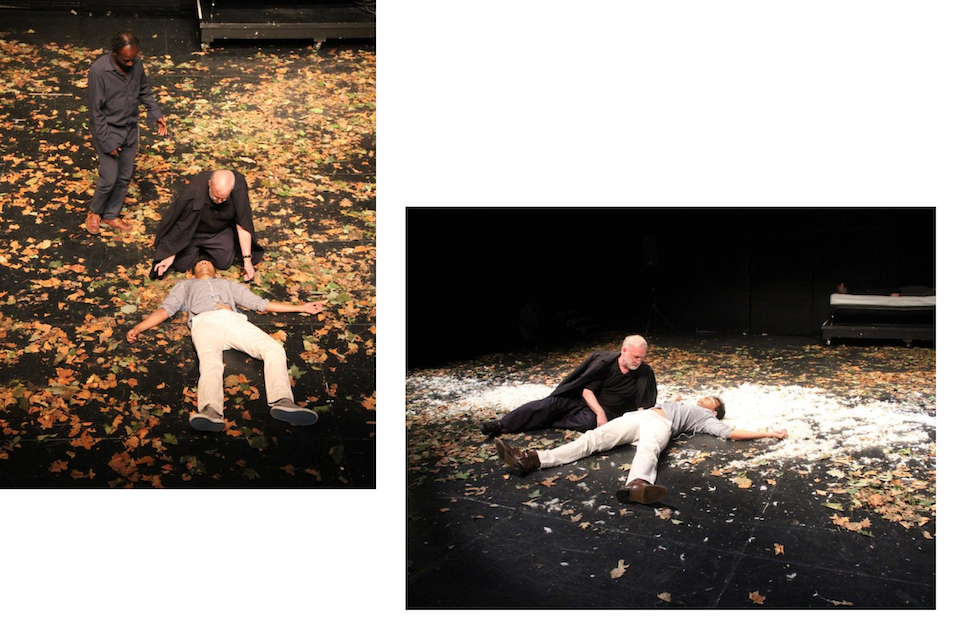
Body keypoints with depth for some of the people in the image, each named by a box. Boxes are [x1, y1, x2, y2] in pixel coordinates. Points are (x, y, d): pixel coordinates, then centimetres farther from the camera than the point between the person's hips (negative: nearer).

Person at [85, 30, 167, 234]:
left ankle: (111, 215, 34)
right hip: (109, 132, -6)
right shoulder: (98, 71, -25)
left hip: (131, 130, 6)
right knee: (109, 179, 3)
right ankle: (95, 212, 31)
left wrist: (156, 114, -1)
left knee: (125, 177, 15)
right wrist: (107, 142, -19)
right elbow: (96, 110, -20)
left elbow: (145, 90, 10)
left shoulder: (136, 63, -9)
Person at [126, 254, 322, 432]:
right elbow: (164, 309, 28)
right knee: (210, 362, -36)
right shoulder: (186, 284, 42)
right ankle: (211, 411, -63)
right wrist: (137, 328, 10)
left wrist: (301, 307, 28)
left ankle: (282, 401, -45)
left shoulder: (228, 284, 43)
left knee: (274, 349, -27)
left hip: (234, 320, 2)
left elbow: (261, 303, 35)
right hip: (205, 322, -2)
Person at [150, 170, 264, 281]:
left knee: (224, 263, -7)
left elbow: (243, 224, -24)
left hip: (221, 230, 2)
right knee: (181, 265, -6)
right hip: (193, 231, -1)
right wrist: (170, 255, -17)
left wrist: (247, 259, -24)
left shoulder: (239, 188, -32)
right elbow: (180, 225, -23)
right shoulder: (193, 191, -36)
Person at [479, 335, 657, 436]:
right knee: (551, 403, -23)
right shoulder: (605, 363, -11)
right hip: (586, 400, 1)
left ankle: (542, 422, -20)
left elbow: (642, 405, -3)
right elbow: (587, 390, -12)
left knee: (589, 422, -36)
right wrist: (599, 411, -28)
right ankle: (502, 424, -28)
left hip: (607, 411, -1)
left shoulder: (644, 374, -7)